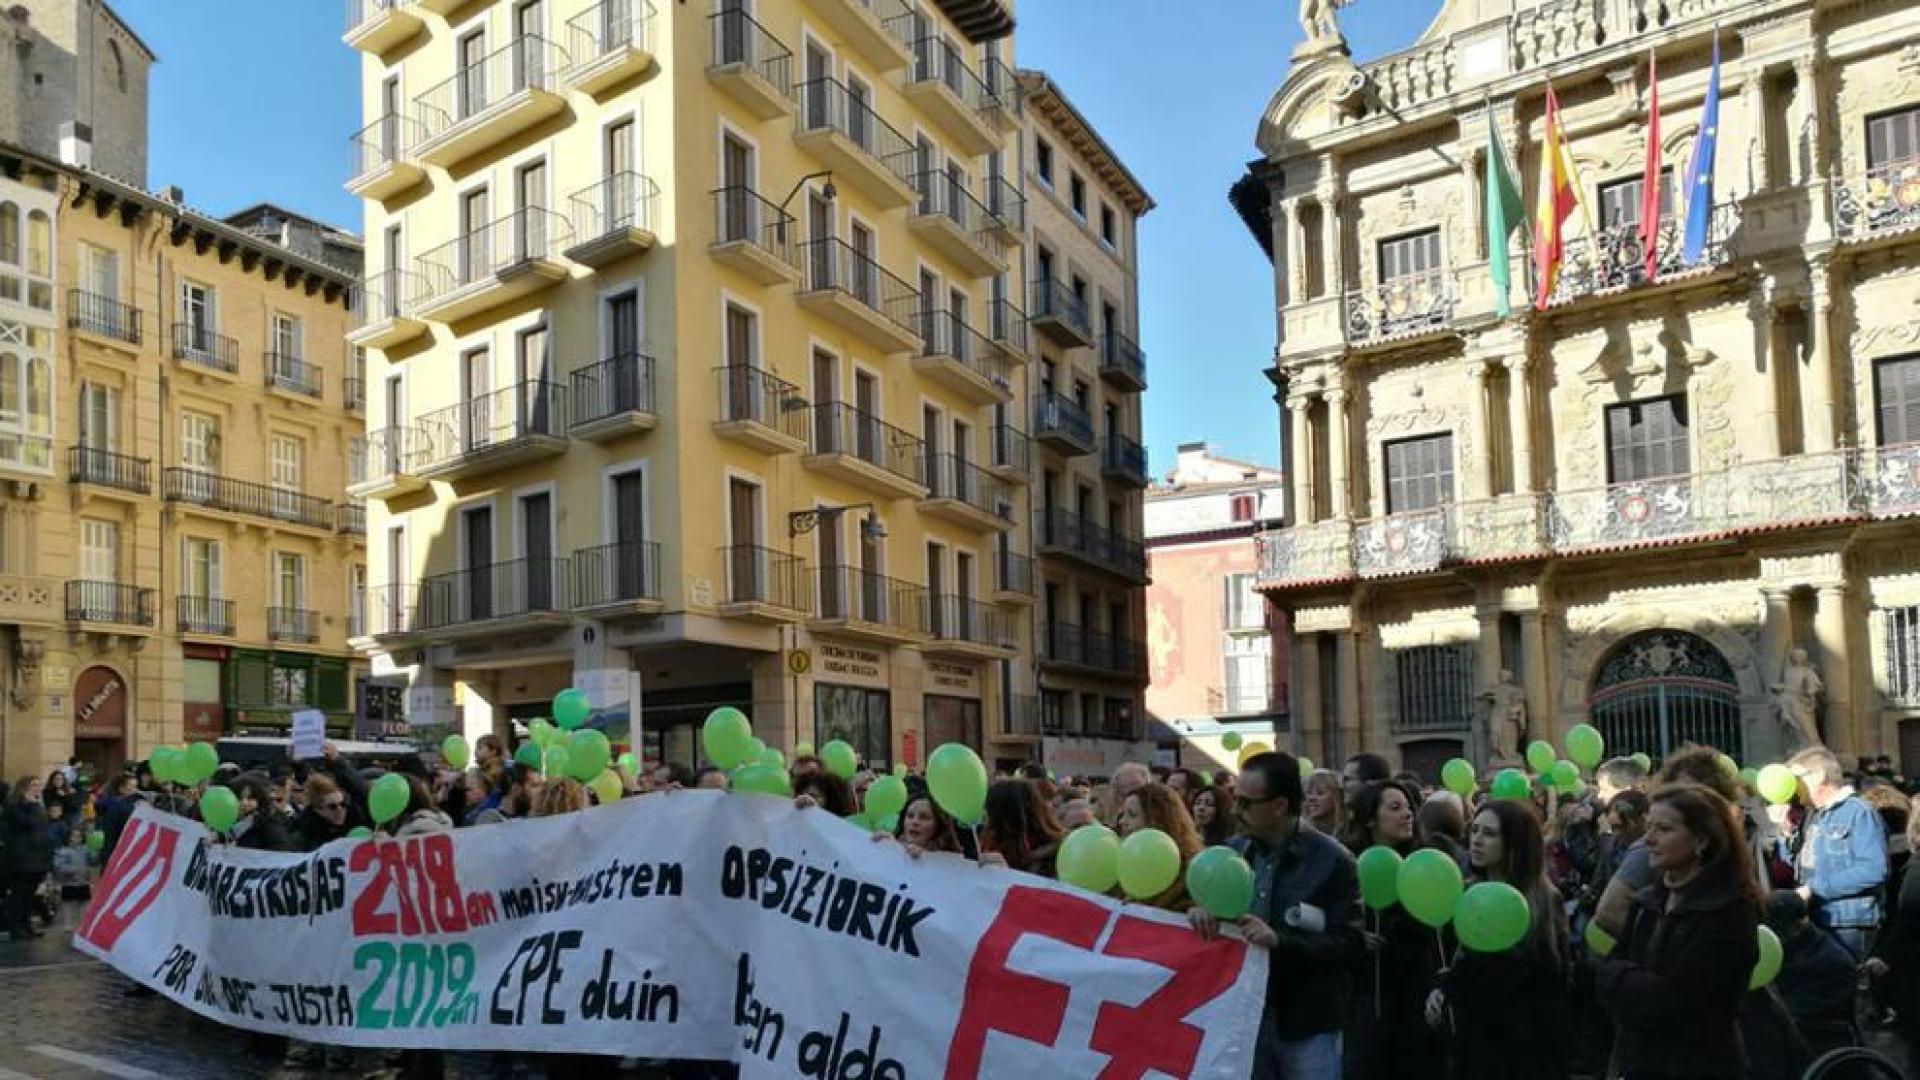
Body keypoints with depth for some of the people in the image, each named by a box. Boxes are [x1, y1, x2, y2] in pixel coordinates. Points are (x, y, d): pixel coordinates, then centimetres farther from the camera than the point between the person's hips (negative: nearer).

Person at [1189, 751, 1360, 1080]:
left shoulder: (1332, 861, -11)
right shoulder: (1232, 851, 4)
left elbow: (1351, 946, -15)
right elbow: (1204, 897, 10)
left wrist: (1280, 940, -26)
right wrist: (1198, 911, -13)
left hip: (1307, 1027, -4)